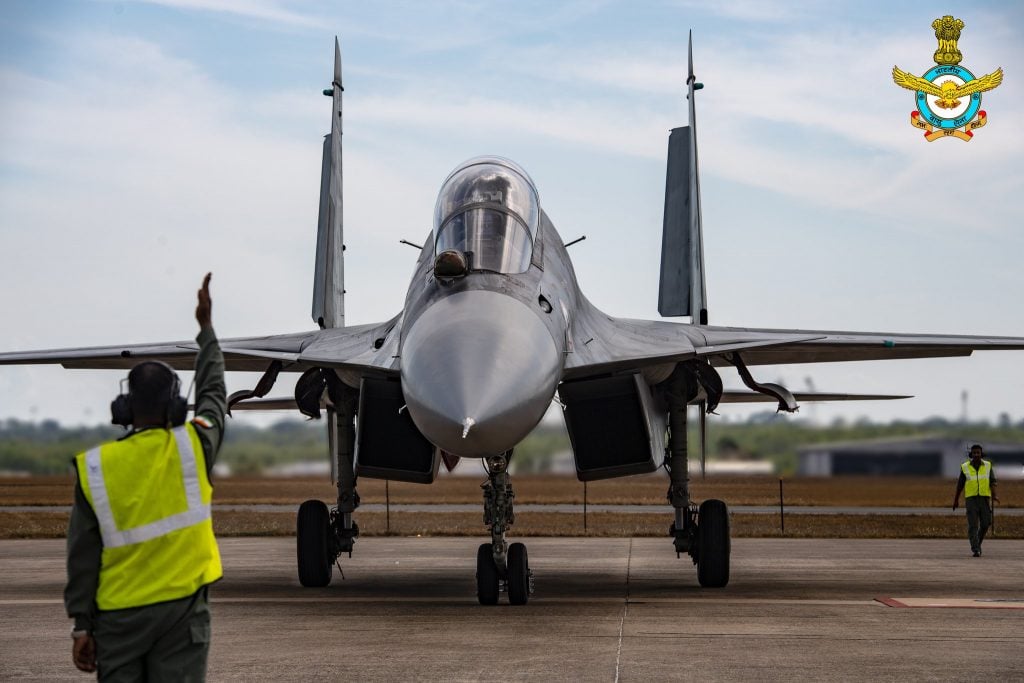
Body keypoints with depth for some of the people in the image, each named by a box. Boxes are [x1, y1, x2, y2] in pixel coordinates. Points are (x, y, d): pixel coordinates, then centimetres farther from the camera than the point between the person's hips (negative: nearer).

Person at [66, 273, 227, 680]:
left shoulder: (94, 468, -3)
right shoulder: (192, 448, -3)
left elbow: (82, 555, -3)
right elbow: (212, 394, 17)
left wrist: (82, 624, 2)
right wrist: (206, 328, 31)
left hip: (118, 615, 1)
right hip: (182, 607, -1)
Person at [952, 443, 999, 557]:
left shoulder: (987, 466, 3)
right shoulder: (965, 467, 1)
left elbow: (992, 482, -6)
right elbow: (960, 484, 7)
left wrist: (994, 496, -22)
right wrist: (956, 500, 11)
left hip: (984, 499, 2)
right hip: (971, 499, -2)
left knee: (985, 524, 1)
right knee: (973, 525, -11)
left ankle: (977, 542, 29)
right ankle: (976, 550, -12)